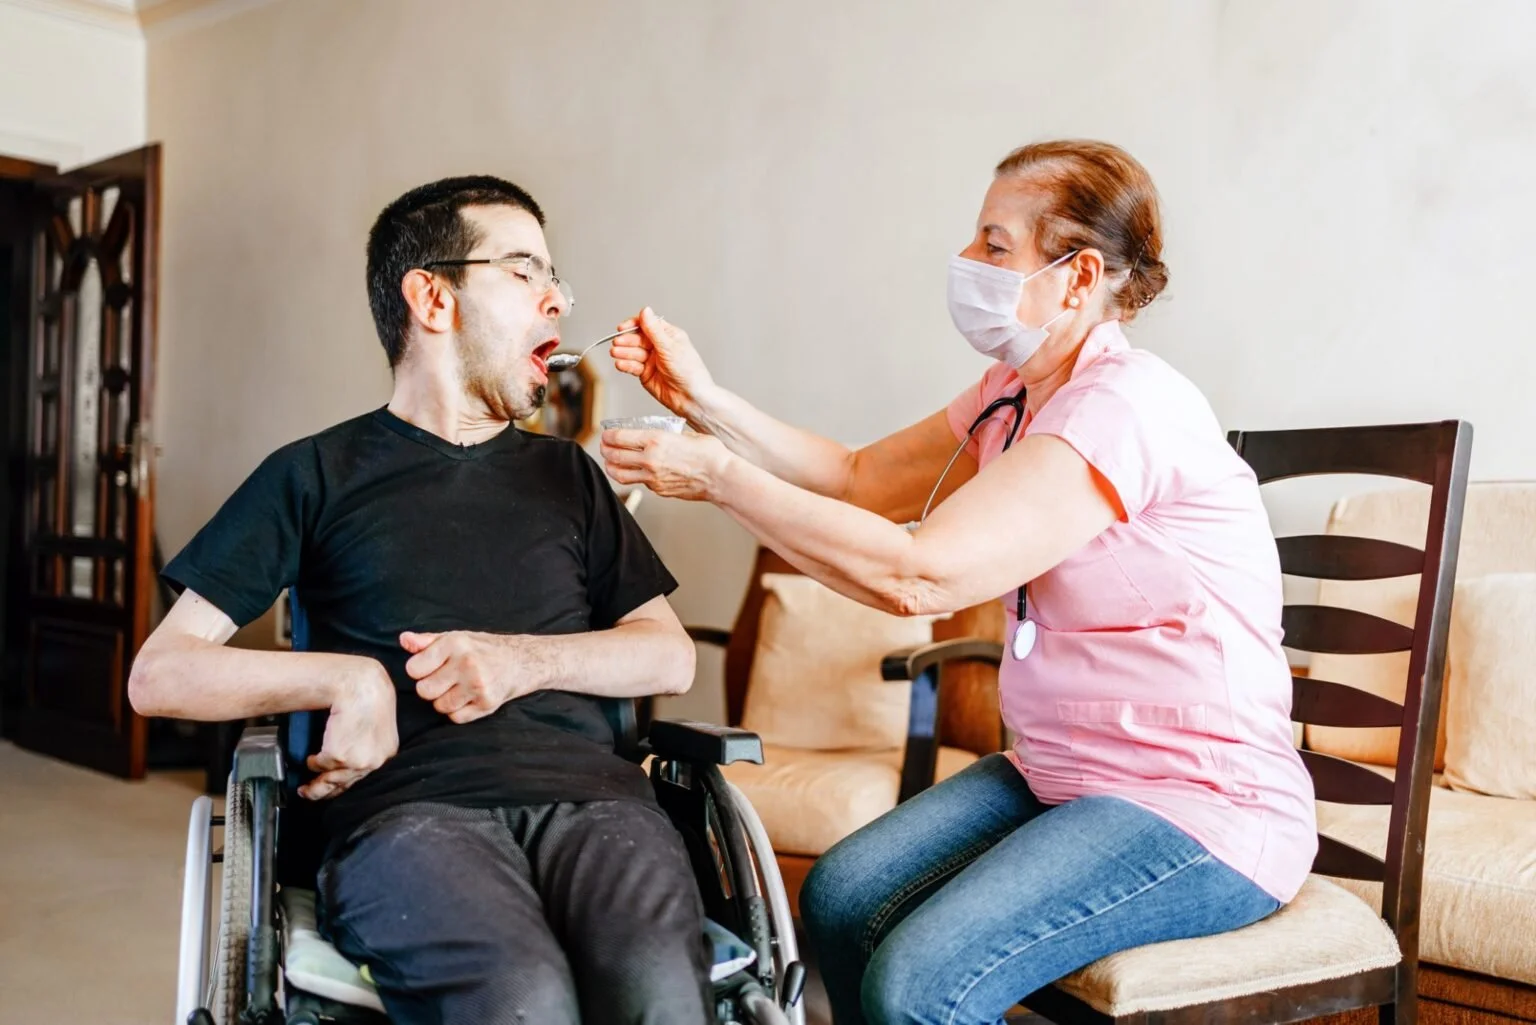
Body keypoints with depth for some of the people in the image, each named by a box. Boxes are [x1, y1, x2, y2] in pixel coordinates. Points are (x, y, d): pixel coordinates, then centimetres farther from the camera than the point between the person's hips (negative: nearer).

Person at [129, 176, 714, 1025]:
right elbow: (159, 676, 9)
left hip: (586, 791, 3)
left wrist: (522, 659, -3)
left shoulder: (565, 474, 22)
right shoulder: (317, 476, 13)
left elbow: (671, 658, 15)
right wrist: (348, 677, -7)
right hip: (409, 805, -2)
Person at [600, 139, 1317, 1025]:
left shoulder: (1127, 408, -23)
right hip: (1062, 777, 9)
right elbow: (861, 478, 11)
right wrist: (705, 401, -1)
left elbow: (917, 575, -29)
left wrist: (717, 474, -22)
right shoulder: (1014, 396, 8)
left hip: (1202, 811, -9)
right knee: (841, 900, -2)